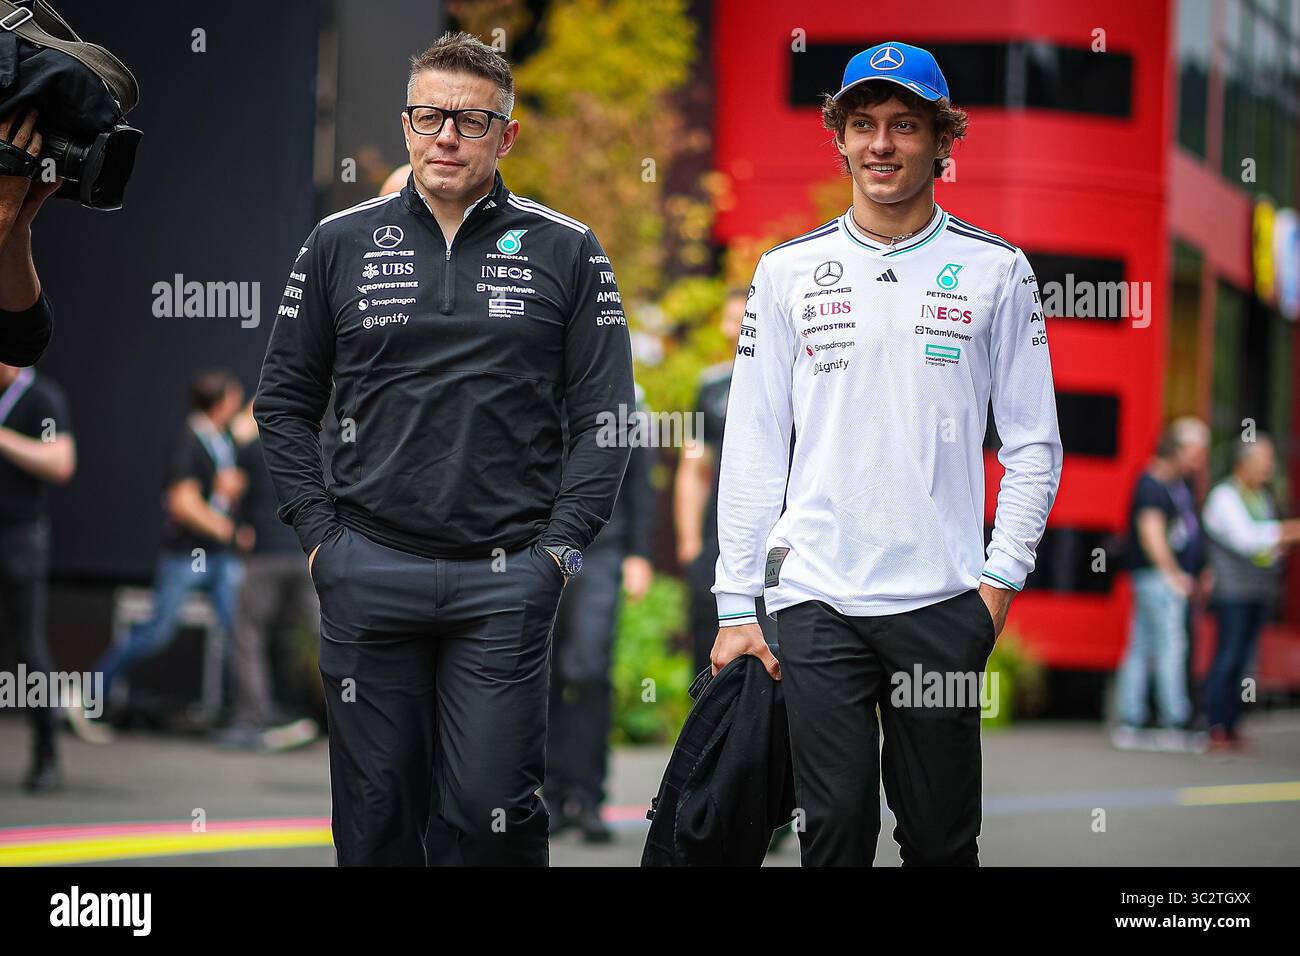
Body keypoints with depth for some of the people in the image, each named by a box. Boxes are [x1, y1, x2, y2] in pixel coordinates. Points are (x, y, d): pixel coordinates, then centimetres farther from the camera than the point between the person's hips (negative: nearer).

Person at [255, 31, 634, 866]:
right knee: (377, 812, 5)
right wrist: (318, 530, 3)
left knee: (491, 807, -4)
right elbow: (285, 401, 13)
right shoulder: (342, 244, 8)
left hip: (507, 578, -1)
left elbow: (604, 414, 4)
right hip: (369, 571, 2)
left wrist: (561, 546, -4)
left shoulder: (565, 251, 5)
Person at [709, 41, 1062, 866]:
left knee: (942, 836, 4)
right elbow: (752, 449, 8)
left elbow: (1034, 443, 6)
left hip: (944, 599, 0)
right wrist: (736, 604, 3)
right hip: (817, 598, 1)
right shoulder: (789, 271, 8)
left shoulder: (996, 271, 5)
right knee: (836, 829, -3)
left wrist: (1002, 577, -5)